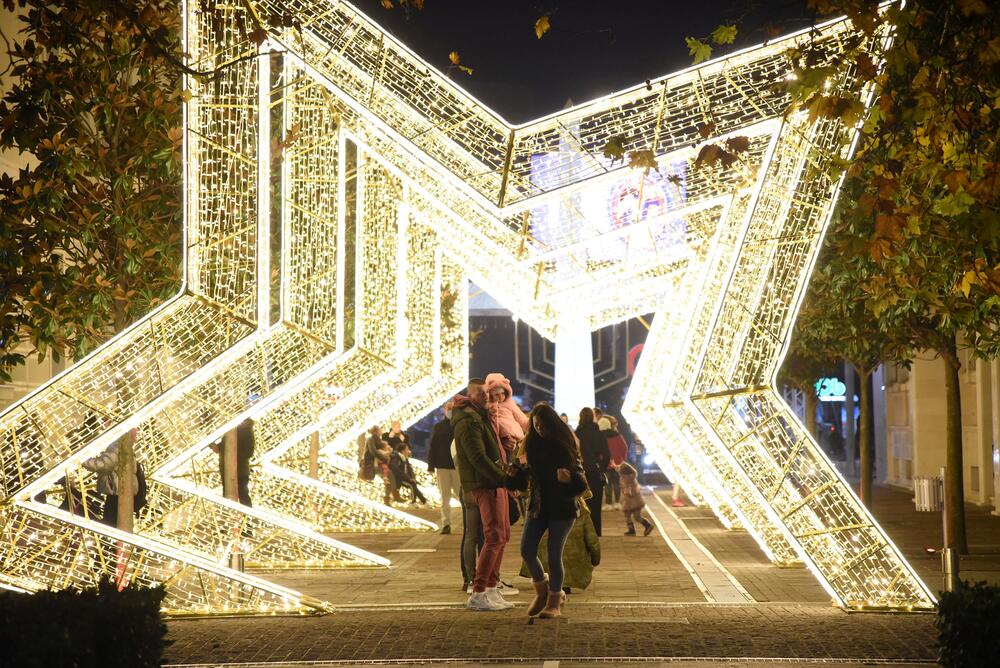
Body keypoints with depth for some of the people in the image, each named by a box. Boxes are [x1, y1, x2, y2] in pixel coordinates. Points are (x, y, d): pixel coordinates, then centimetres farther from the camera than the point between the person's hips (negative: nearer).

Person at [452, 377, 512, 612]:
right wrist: (504, 479, -22)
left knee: (502, 535, 14)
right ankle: (477, 595, -15)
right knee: (494, 537, -14)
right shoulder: (468, 420, -14)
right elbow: (478, 458, -22)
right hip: (484, 485, -11)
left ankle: (491, 590, 19)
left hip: (495, 483, 11)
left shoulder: (481, 415, 19)